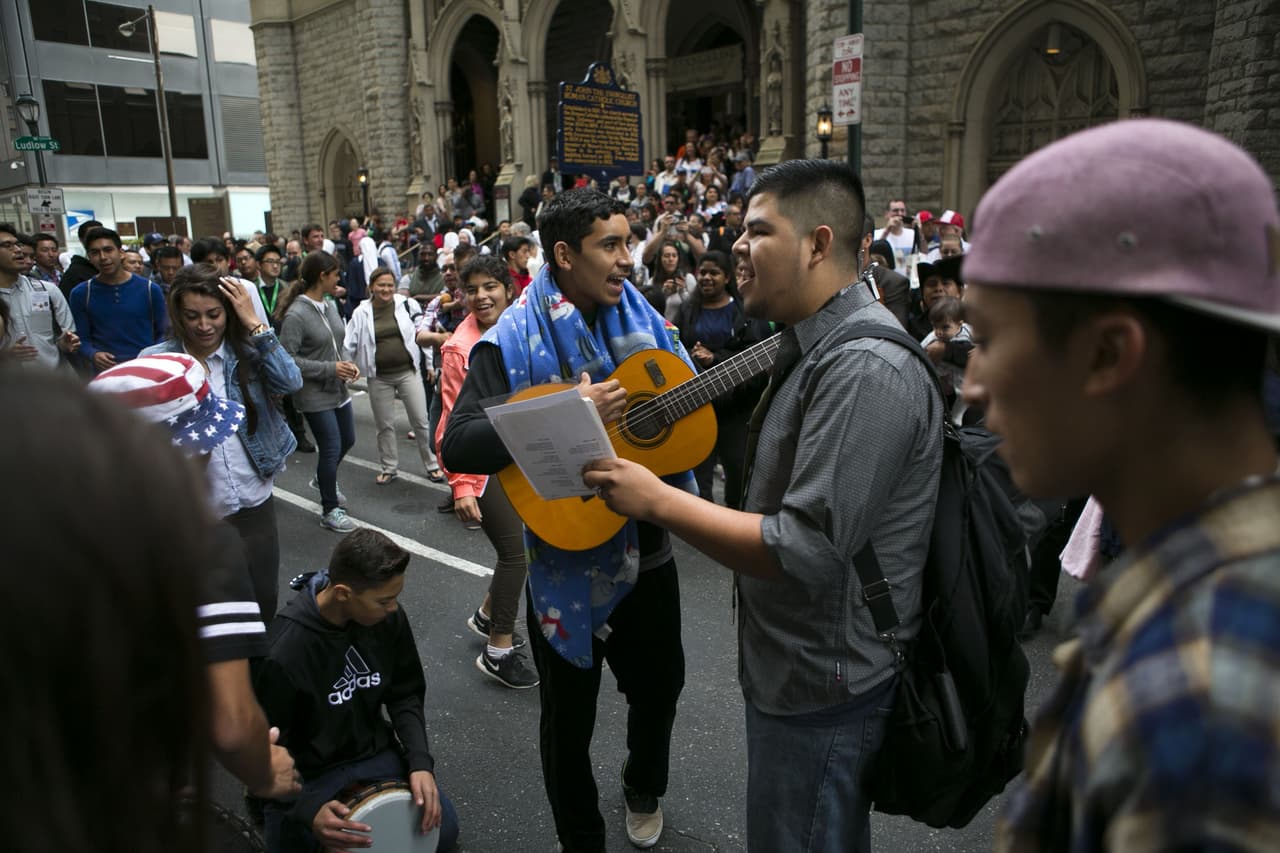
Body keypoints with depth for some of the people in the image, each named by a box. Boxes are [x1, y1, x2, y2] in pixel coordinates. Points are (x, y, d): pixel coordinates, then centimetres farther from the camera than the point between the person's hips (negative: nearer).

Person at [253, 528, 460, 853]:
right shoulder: (283, 654, -30)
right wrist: (306, 810, -33)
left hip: (376, 754, 4)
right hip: (307, 774, -4)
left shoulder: (389, 618, -14)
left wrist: (420, 761, -15)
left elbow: (405, 696, -1)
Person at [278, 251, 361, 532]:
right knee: (331, 448, 0)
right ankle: (330, 511, 19)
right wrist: (330, 369, -20)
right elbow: (288, 359, -19)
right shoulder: (295, 314, -19)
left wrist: (347, 364, -3)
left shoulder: (329, 305, 3)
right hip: (315, 395, -8)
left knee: (348, 440, 20)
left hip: (338, 389, 8)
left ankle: (323, 478, 50)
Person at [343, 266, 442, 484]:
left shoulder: (408, 304, -3)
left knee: (421, 421, 2)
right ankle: (389, 468, 27)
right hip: (379, 377, 1)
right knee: (384, 425, 12)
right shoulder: (362, 313, -1)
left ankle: (432, 464, 17)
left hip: (408, 372, -1)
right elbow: (349, 345, 4)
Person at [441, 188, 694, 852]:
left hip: (648, 545, 6)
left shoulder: (639, 315, 1)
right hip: (570, 558, -5)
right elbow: (457, 447, -25)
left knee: (660, 684, 24)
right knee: (569, 716, 13)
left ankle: (645, 793, 56)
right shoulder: (515, 339, -16)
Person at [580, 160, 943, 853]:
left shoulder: (866, 369, -26)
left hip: (825, 686, -9)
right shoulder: (817, 347, 8)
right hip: (795, 667, 9)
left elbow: (810, 553, -29)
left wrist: (658, 501, -23)